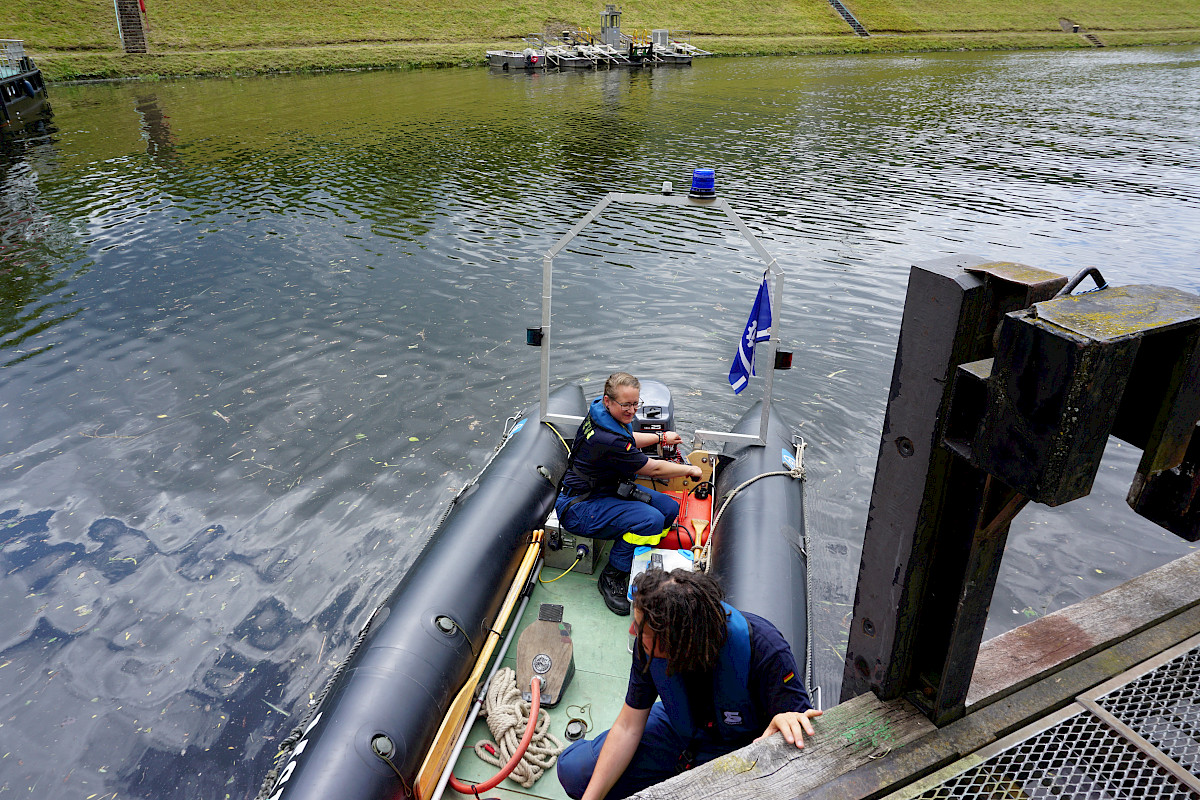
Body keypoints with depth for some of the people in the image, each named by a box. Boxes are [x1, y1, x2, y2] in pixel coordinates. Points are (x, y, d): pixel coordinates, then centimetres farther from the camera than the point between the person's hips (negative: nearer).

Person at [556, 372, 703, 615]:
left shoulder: (601, 412, -3)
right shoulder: (608, 440, -31)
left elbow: (628, 440, 23)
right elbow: (653, 469, -18)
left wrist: (661, 437, 29)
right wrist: (690, 470, -2)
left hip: (610, 488, 10)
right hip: (578, 508, -10)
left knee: (669, 508, -1)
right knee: (651, 520, -29)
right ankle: (611, 577, -10)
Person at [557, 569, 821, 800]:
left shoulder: (764, 649, -36)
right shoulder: (651, 645, -21)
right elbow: (628, 726, -11)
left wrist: (785, 722, -53)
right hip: (681, 732, 4)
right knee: (573, 770, -5)